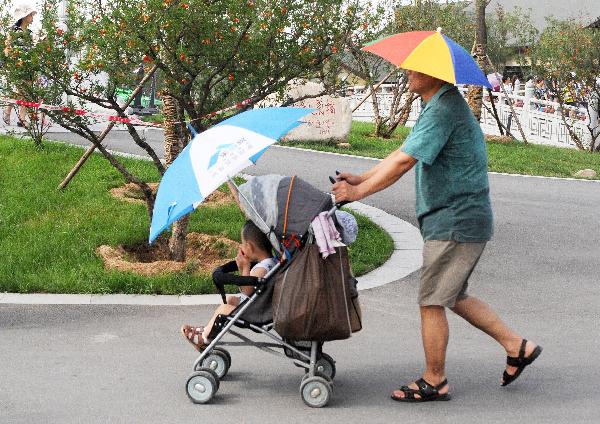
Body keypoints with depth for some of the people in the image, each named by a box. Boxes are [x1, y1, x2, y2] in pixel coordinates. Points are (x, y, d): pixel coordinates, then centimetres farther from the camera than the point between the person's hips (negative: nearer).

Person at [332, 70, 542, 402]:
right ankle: (517, 346, 24)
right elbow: (403, 152, 18)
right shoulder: (441, 105, 15)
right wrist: (361, 178, 12)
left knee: (432, 301, -1)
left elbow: (404, 162, -23)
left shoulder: (443, 110, -20)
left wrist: (358, 192, -15)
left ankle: (434, 381, 11)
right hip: (461, 221, 10)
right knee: (453, 295, 19)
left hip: (455, 223, -10)